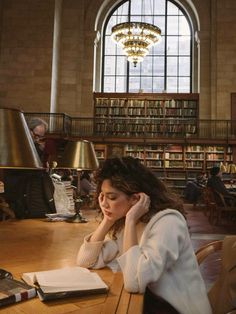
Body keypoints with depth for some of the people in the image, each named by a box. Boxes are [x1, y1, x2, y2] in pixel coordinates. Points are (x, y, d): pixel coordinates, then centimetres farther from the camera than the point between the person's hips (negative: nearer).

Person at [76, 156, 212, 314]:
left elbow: (134, 282, -34)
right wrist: (107, 220, -11)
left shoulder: (167, 222, -24)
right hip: (149, 300, 6)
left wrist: (131, 221, -29)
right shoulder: (122, 223, -1)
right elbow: (84, 261, -4)